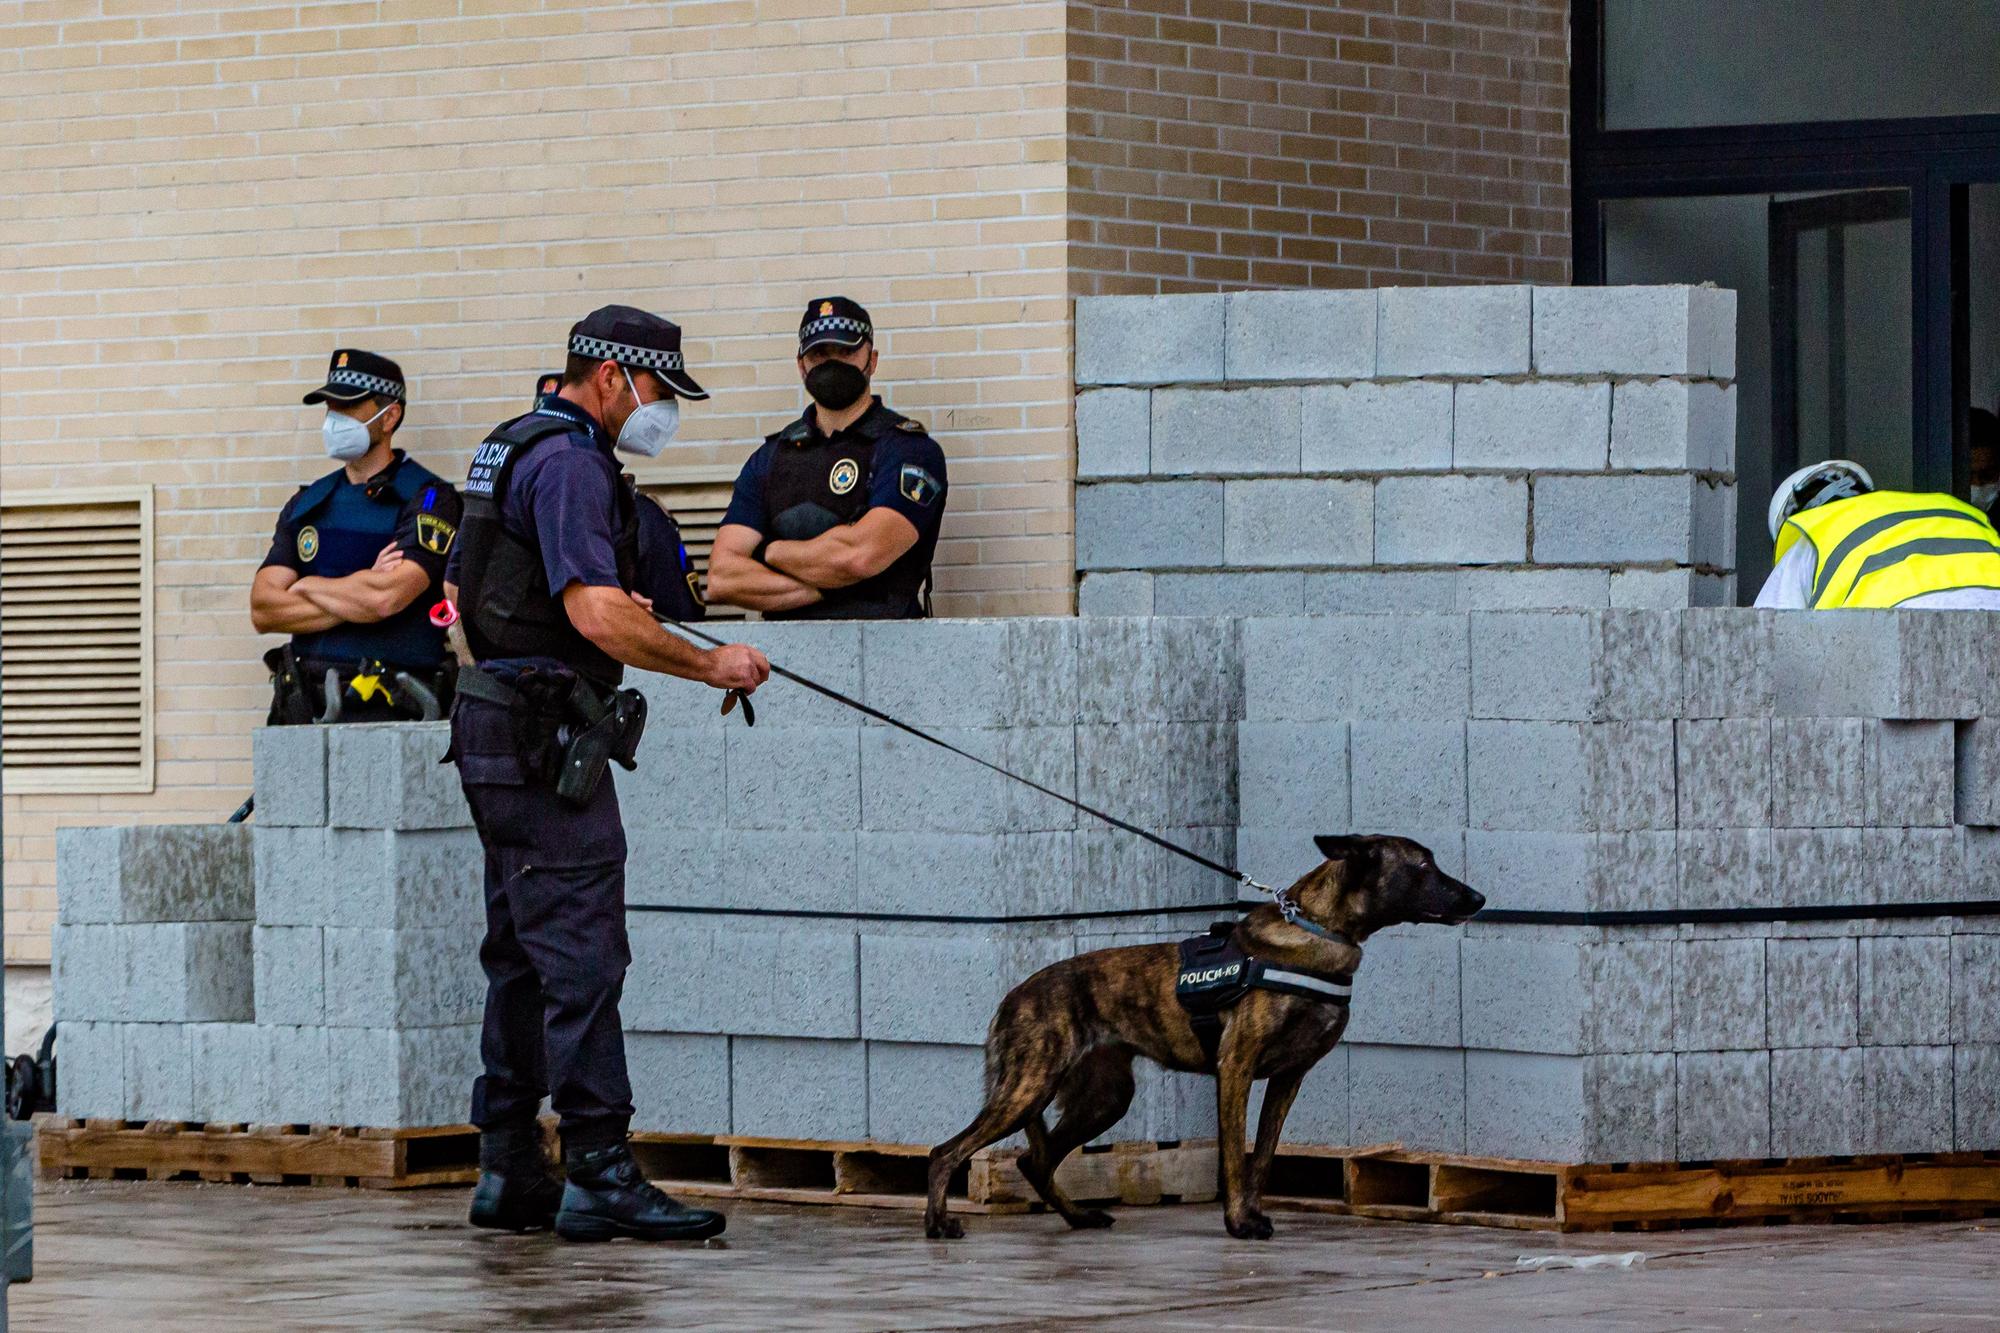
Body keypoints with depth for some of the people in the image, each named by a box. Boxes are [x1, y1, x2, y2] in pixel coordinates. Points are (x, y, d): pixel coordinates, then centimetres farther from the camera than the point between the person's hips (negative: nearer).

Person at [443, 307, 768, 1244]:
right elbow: (598, 617, -25)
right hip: (547, 739, -11)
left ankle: (508, 1174, 15)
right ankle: (599, 1176, -14)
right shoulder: (568, 463, -15)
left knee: (522, 957, 12)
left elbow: (460, 590, 27)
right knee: (581, 955, -12)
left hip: (498, 734, 11)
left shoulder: (511, 448, 19)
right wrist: (712, 666, -15)